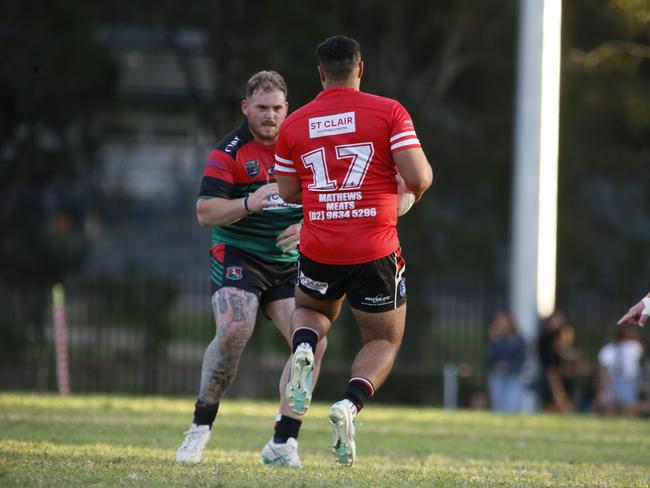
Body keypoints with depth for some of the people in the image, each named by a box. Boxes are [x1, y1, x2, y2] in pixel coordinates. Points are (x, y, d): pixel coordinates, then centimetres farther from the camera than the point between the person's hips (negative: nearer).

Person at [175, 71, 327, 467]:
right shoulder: (230, 151, -8)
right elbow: (205, 212, -14)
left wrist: (306, 228, -10)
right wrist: (250, 203, -31)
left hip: (290, 264, 5)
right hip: (238, 257, -5)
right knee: (234, 331, -28)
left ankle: (283, 443, -2)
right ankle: (201, 428, -12)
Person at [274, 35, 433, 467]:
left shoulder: (294, 125, 4)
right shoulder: (388, 112, -6)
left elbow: (289, 192, 12)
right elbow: (418, 177, -12)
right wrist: (419, 184, 11)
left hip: (319, 251, 2)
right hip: (376, 252, -2)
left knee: (311, 312, 32)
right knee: (384, 341, 16)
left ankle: (304, 349, -4)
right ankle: (350, 404, -12)